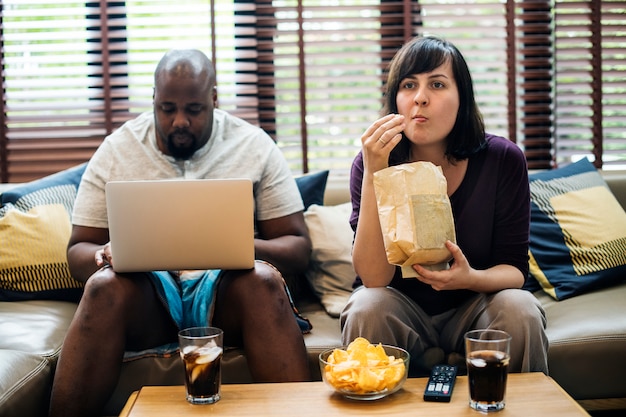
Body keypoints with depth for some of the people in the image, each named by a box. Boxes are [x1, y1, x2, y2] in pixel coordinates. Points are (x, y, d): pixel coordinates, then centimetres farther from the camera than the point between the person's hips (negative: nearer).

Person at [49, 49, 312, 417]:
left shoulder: (254, 145, 5)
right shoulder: (117, 150, 8)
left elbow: (298, 248, 4)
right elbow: (78, 250, 9)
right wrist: (104, 256, -16)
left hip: (227, 290, 0)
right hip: (144, 292, 1)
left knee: (261, 279, -33)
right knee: (105, 284, -32)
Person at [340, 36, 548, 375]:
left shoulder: (503, 160, -12)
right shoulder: (373, 161, -15)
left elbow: (514, 268, -8)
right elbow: (373, 277, -24)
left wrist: (472, 278, -33)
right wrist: (373, 173, -33)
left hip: (473, 304, 1)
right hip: (402, 307, -1)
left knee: (519, 309, -28)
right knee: (366, 309, -31)